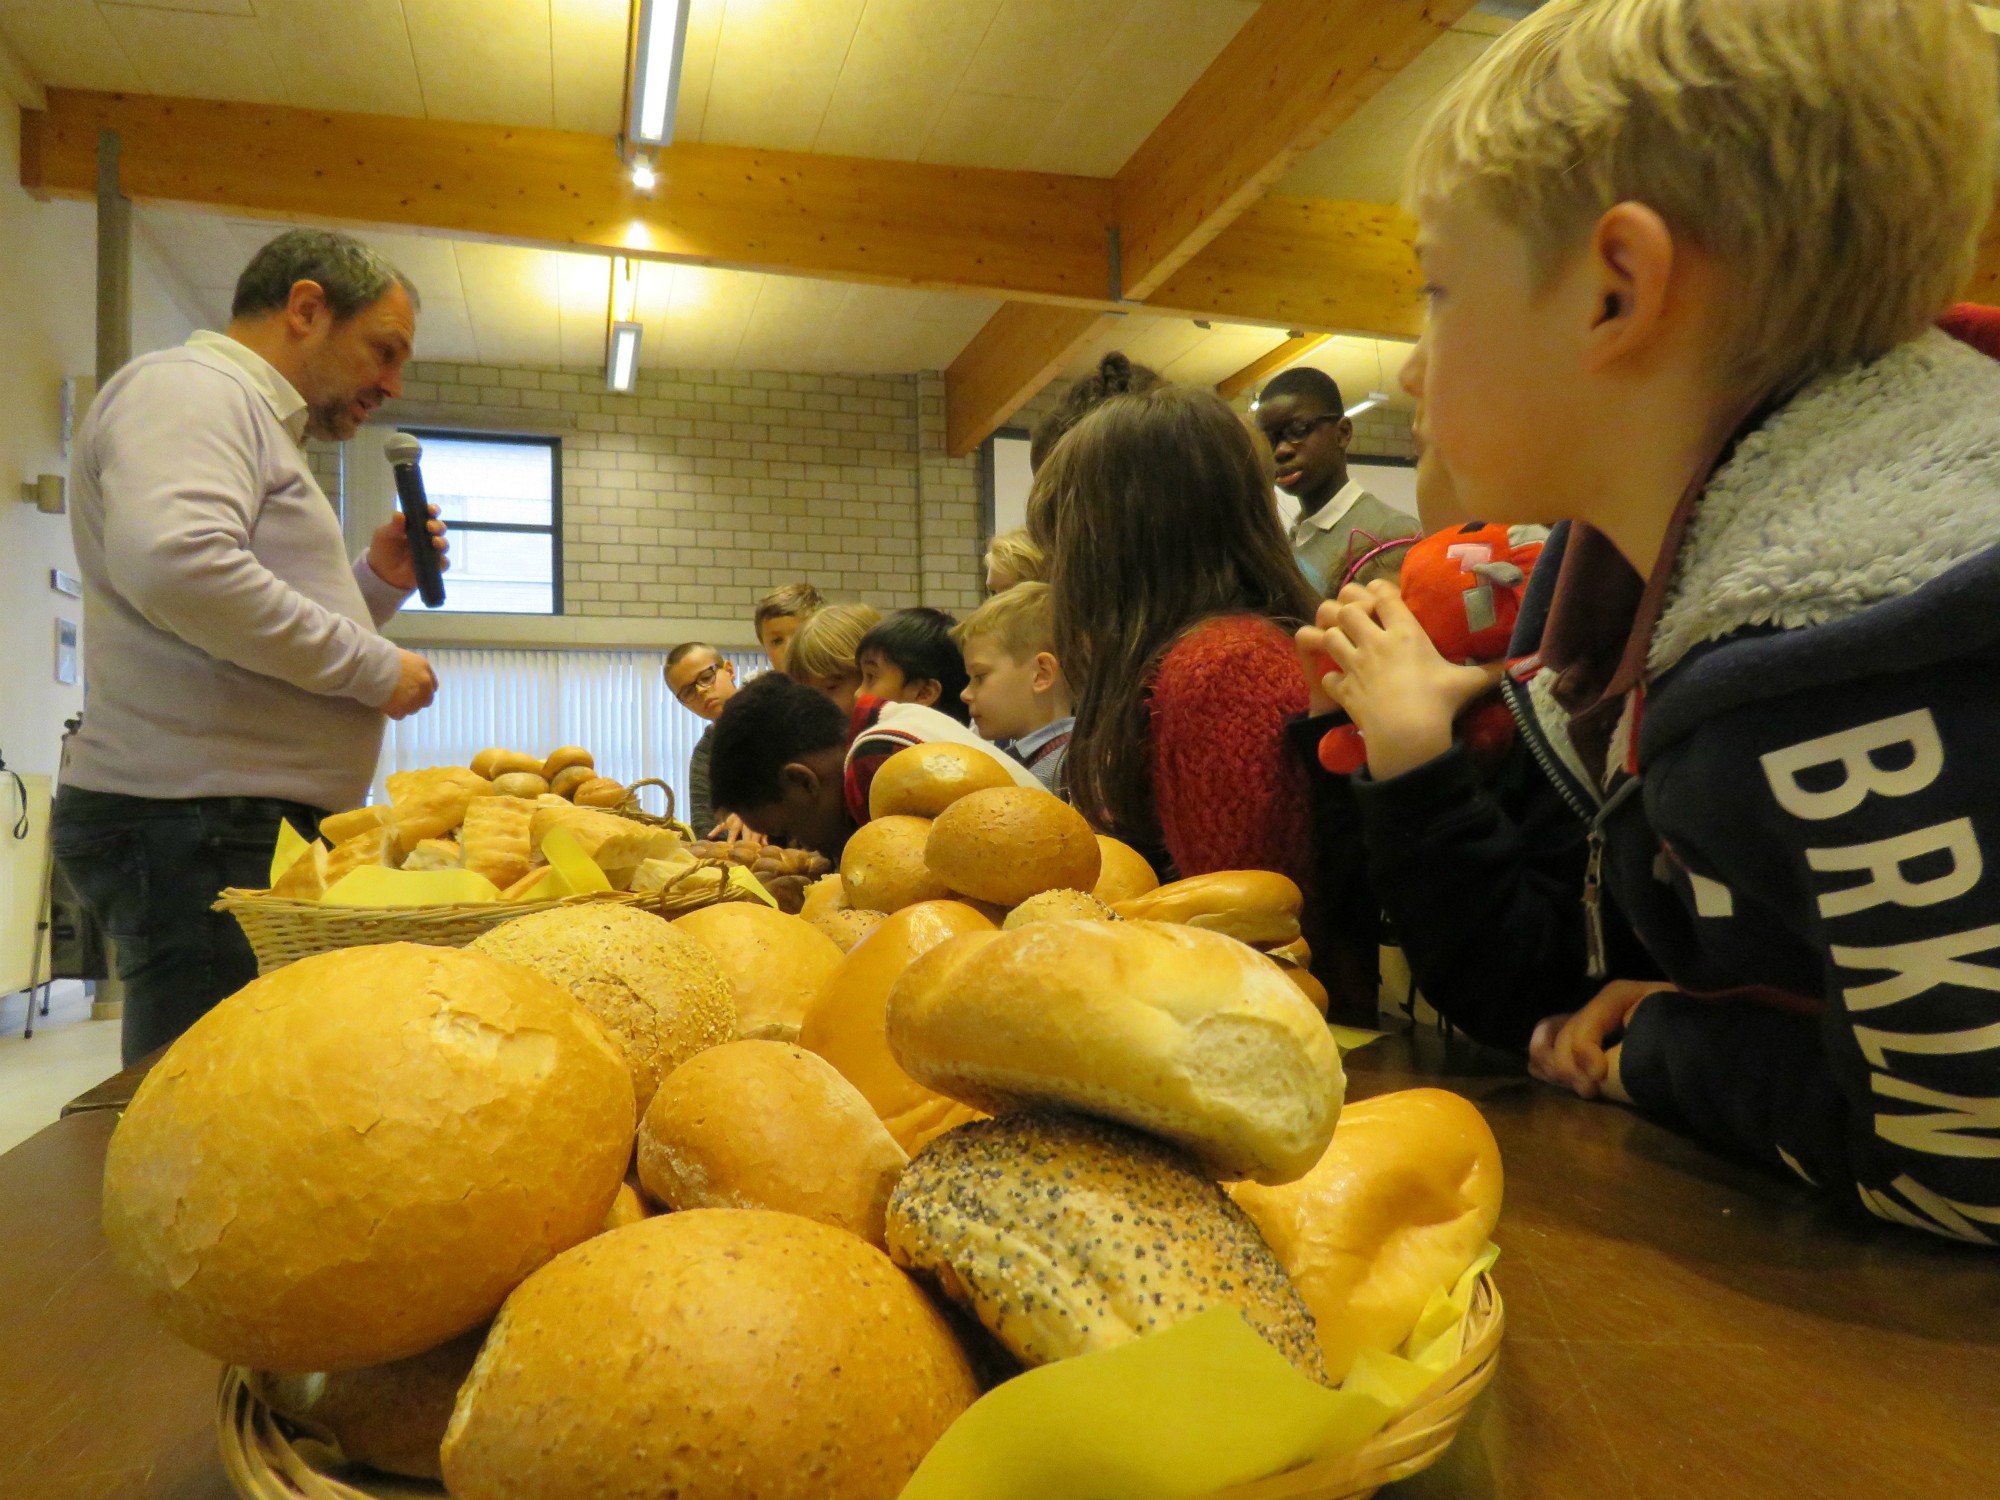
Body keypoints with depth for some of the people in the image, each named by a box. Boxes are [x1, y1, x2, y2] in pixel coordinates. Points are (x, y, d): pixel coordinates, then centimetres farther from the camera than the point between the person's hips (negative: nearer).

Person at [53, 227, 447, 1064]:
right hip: (199, 827, -10)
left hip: (256, 823, 10)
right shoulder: (188, 385, -4)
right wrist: (375, 669, -16)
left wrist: (376, 585, 14)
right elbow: (174, 564, -25)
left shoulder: (254, 425, 27)